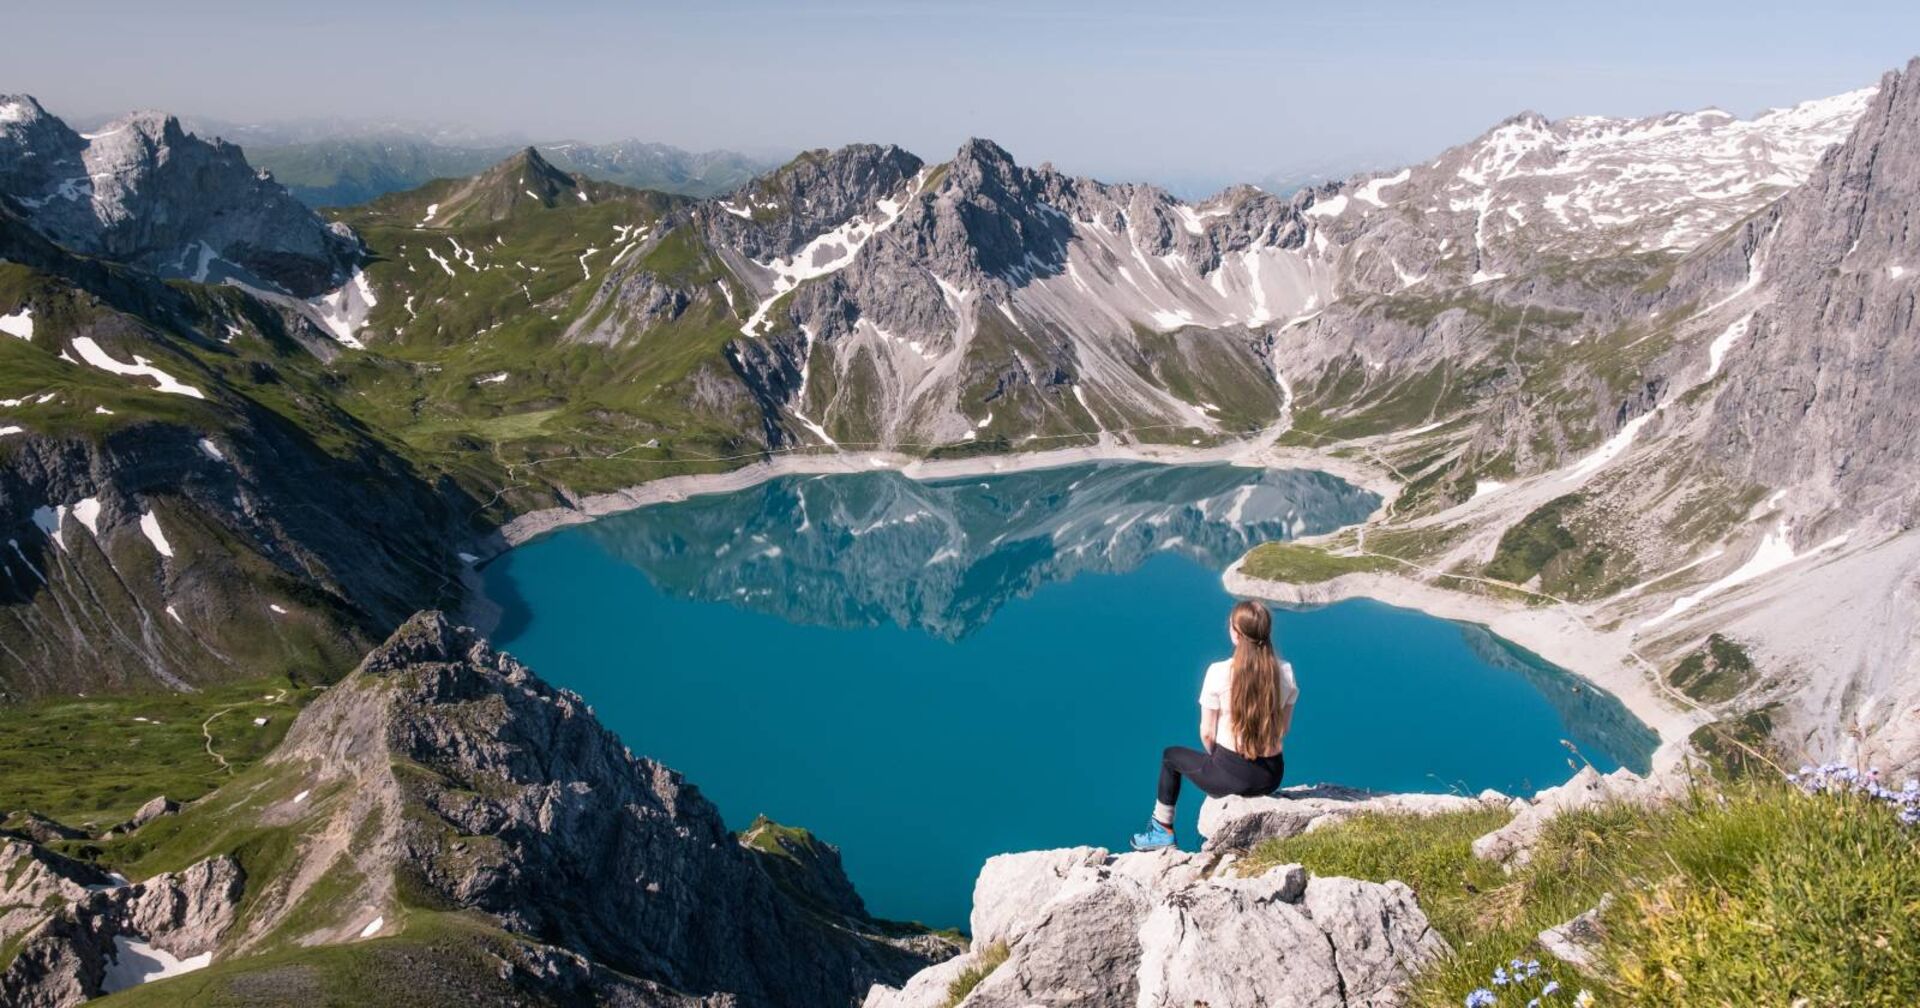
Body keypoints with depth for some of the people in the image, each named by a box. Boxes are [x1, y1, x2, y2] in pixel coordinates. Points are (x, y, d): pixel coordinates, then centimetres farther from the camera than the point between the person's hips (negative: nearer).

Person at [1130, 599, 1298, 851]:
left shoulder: (1219, 672, -16)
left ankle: (1163, 831, 34)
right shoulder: (1285, 672, -6)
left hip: (1232, 775, -4)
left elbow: (1207, 734, -7)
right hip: (1272, 777, 4)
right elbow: (1283, 729, 6)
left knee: (1171, 755, 25)